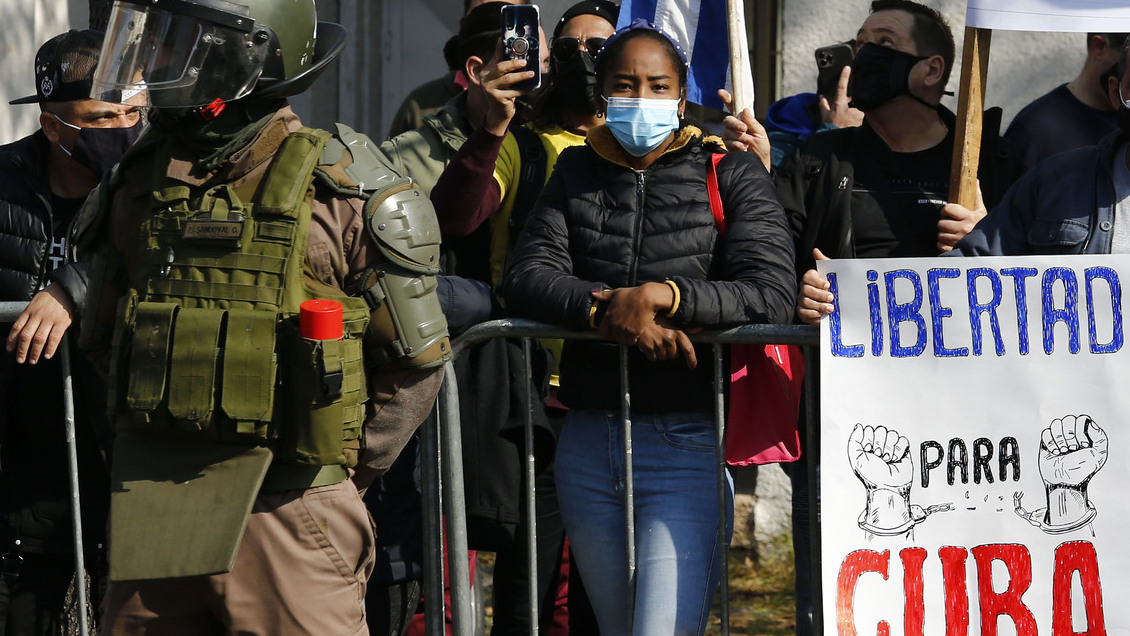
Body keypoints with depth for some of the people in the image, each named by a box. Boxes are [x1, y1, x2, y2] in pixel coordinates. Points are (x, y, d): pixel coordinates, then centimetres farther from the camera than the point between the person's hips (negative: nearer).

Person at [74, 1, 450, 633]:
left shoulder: (340, 191, -5)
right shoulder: (140, 183, 9)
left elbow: (416, 364, 1)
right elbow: (105, 340, 21)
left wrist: (341, 474, 3)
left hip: (286, 519, -4)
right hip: (148, 518, 5)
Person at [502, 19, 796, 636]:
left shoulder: (731, 174, 2)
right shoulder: (576, 173, 13)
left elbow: (773, 291, -11)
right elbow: (526, 277, -1)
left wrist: (661, 296, -21)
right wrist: (609, 311, -18)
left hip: (686, 441, -4)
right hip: (588, 442, 4)